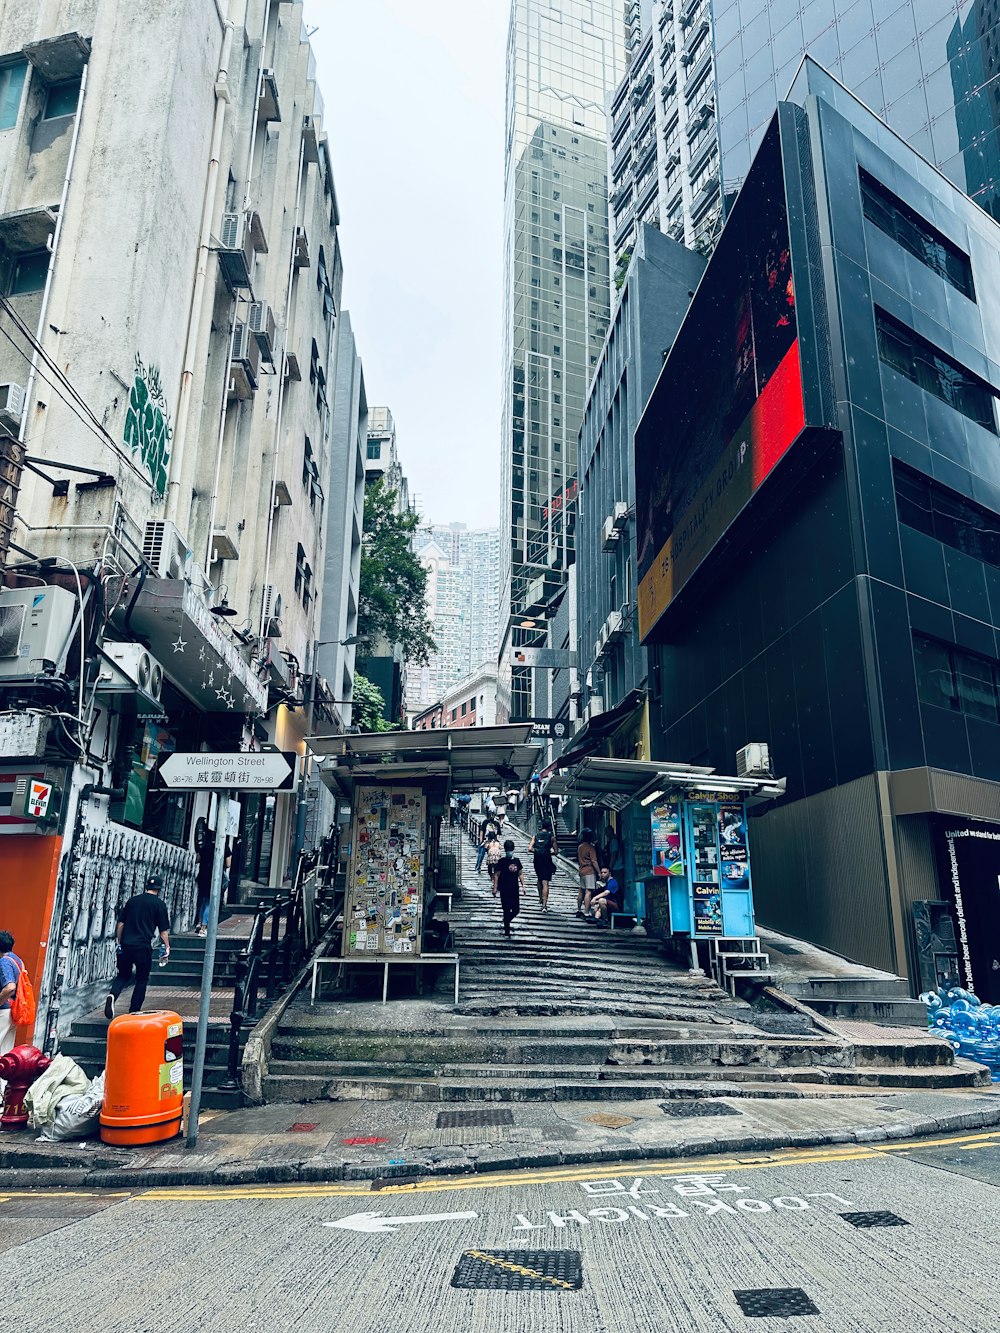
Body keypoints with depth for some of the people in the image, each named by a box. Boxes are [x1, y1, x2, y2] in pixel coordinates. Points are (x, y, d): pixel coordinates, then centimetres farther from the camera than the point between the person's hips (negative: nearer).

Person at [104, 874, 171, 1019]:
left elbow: (120, 924, 13)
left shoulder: (133, 900, 11)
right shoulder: (159, 904, 0)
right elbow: (163, 930, 0)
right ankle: (133, 1011, 10)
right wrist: (167, 947, 12)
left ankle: (112, 995, -11)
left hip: (126, 945, 3)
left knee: (123, 975, 17)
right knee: (142, 980, 11)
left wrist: (120, 942, 23)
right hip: (143, 947, -3)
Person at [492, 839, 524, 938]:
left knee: (516, 910, 8)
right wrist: (495, 887, -12)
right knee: (507, 910, -2)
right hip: (504, 890, -5)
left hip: (515, 889, 5)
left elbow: (520, 874, 15)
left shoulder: (516, 861, 7)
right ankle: (507, 932, 7)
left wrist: (523, 885, 9)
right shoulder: (502, 861, -7)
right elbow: (496, 875, -8)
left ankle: (506, 922, 35)